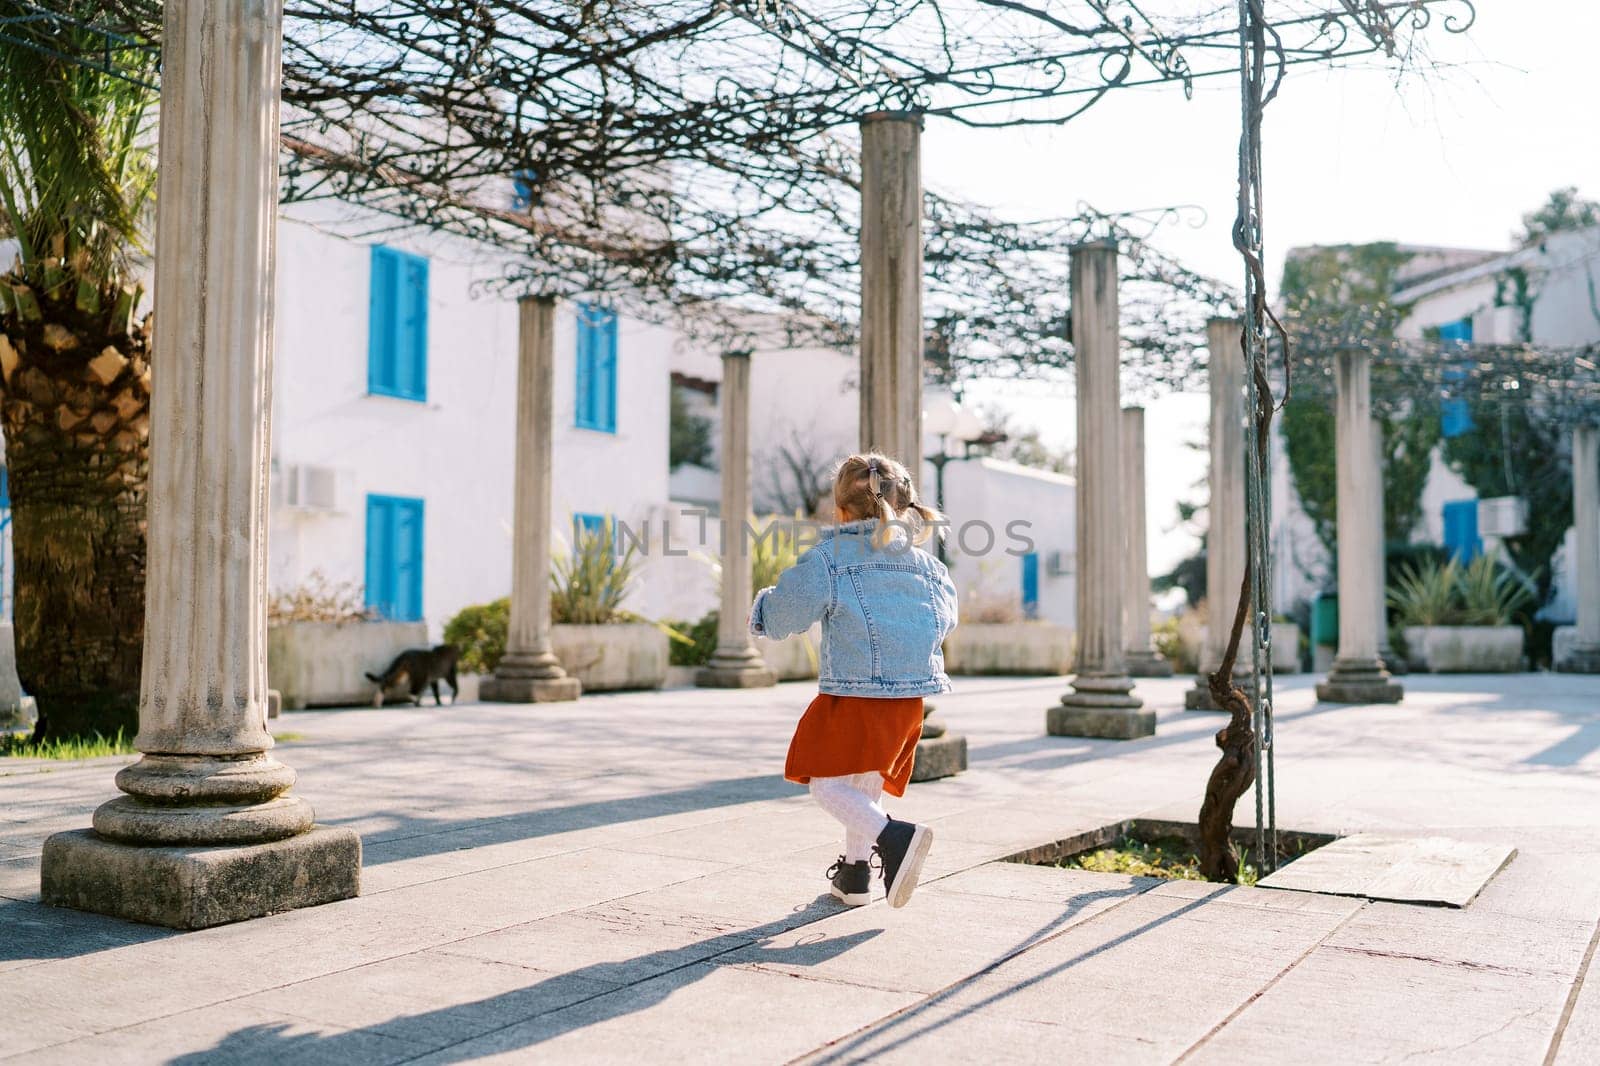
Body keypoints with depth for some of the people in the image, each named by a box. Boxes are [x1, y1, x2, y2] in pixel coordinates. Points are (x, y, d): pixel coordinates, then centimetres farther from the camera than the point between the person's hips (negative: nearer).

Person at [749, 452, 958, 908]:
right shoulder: (925, 563, 8)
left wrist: (762, 606, 16)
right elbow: (944, 620, 19)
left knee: (826, 783, 1)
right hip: (911, 699, 7)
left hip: (854, 697, -6)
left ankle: (894, 836, -21)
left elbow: (781, 616, -7)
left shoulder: (829, 559, -9)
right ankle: (855, 874, 27)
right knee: (865, 781, 21)